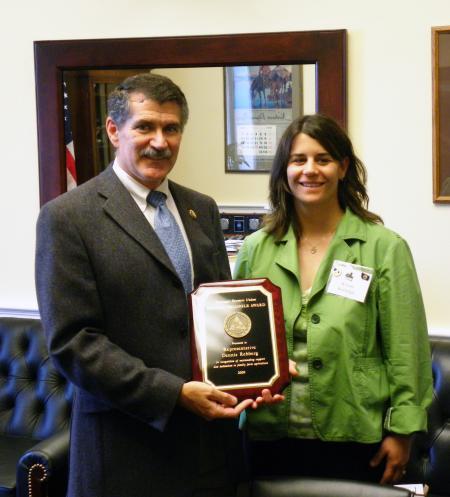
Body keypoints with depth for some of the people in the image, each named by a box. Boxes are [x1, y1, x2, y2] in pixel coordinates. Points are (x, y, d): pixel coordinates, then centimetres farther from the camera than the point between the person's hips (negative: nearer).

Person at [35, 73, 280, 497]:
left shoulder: (203, 209, 11)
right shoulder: (67, 217, -8)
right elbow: (72, 341, -13)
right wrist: (175, 393, -18)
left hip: (212, 433, 5)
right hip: (127, 446, -5)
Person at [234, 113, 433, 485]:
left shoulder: (385, 248, -5)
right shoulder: (255, 249, 4)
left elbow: (406, 351, -4)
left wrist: (401, 432, -6)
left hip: (353, 440, -2)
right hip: (271, 436, 3)